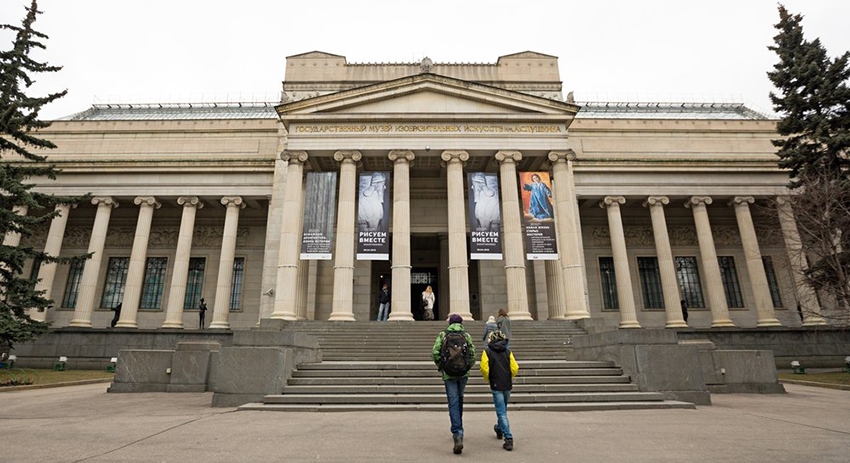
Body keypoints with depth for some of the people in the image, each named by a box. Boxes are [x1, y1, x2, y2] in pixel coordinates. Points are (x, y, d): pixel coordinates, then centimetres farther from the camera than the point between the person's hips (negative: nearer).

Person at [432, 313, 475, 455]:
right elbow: (472, 355, -2)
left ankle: (458, 435, -14)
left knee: (453, 403, -1)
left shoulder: (443, 334, 1)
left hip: (448, 374, -2)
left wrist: (441, 367, 9)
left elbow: (435, 352, -7)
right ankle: (458, 429, 32)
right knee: (459, 400, 22)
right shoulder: (466, 335, 3)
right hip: (463, 373, 2)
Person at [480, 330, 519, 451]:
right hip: (508, 385, 4)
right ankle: (500, 429, 43)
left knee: (501, 412, -2)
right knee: (503, 409, 24)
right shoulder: (508, 351, 3)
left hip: (496, 386, -4)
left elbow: (484, 367, -13)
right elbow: (515, 368, -2)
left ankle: (508, 439, -10)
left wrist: (488, 380, 5)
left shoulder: (487, 351, -4)